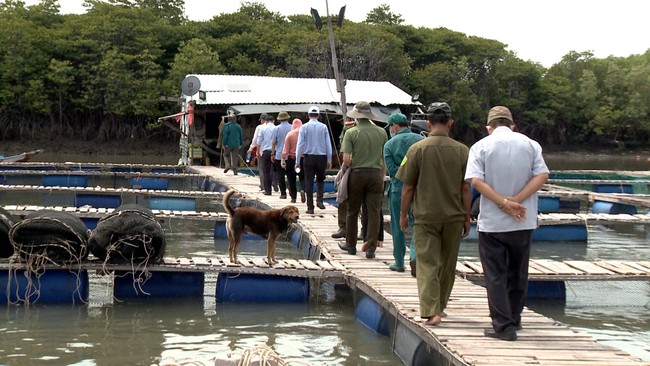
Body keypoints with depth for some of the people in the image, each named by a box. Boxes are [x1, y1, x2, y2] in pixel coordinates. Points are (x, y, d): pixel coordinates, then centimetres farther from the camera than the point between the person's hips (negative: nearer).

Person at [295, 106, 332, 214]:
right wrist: (329, 160, 8)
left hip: (309, 157, -1)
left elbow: (300, 144, -4)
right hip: (321, 157, 1)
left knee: (309, 183, 5)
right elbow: (328, 144, 1)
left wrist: (297, 161, 1)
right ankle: (319, 200, -1)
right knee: (320, 180, 18)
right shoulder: (323, 127, -2)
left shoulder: (304, 127, -4)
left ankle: (310, 207, 4)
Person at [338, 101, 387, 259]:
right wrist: (382, 177, 14)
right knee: (374, 213, 4)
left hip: (357, 174, -2)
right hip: (376, 174, 2)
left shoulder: (351, 133, -7)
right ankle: (371, 249, 2)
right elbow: (386, 159, 5)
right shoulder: (381, 132, 2)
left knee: (353, 212, 12)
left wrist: (350, 168, 8)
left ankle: (351, 245, 23)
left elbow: (346, 159, -13)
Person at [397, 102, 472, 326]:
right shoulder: (462, 150, -2)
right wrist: (466, 217, 10)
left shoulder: (418, 149, -7)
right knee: (447, 264, 16)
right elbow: (465, 188, 1)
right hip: (454, 216, 2)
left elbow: (407, 187, -4)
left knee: (427, 264, -1)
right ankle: (440, 306, 29)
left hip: (425, 215, -2)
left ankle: (431, 311, -12)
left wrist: (403, 214, 8)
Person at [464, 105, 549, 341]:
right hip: (524, 222, 3)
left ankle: (504, 326, -3)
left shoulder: (481, 146, -2)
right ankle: (514, 319, 28)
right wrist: (515, 201, -12)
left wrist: (504, 203, -16)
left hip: (492, 222, -3)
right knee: (518, 273, 17)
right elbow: (542, 175, -7)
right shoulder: (530, 144, 5)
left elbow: (476, 180, -15)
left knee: (496, 275, 2)